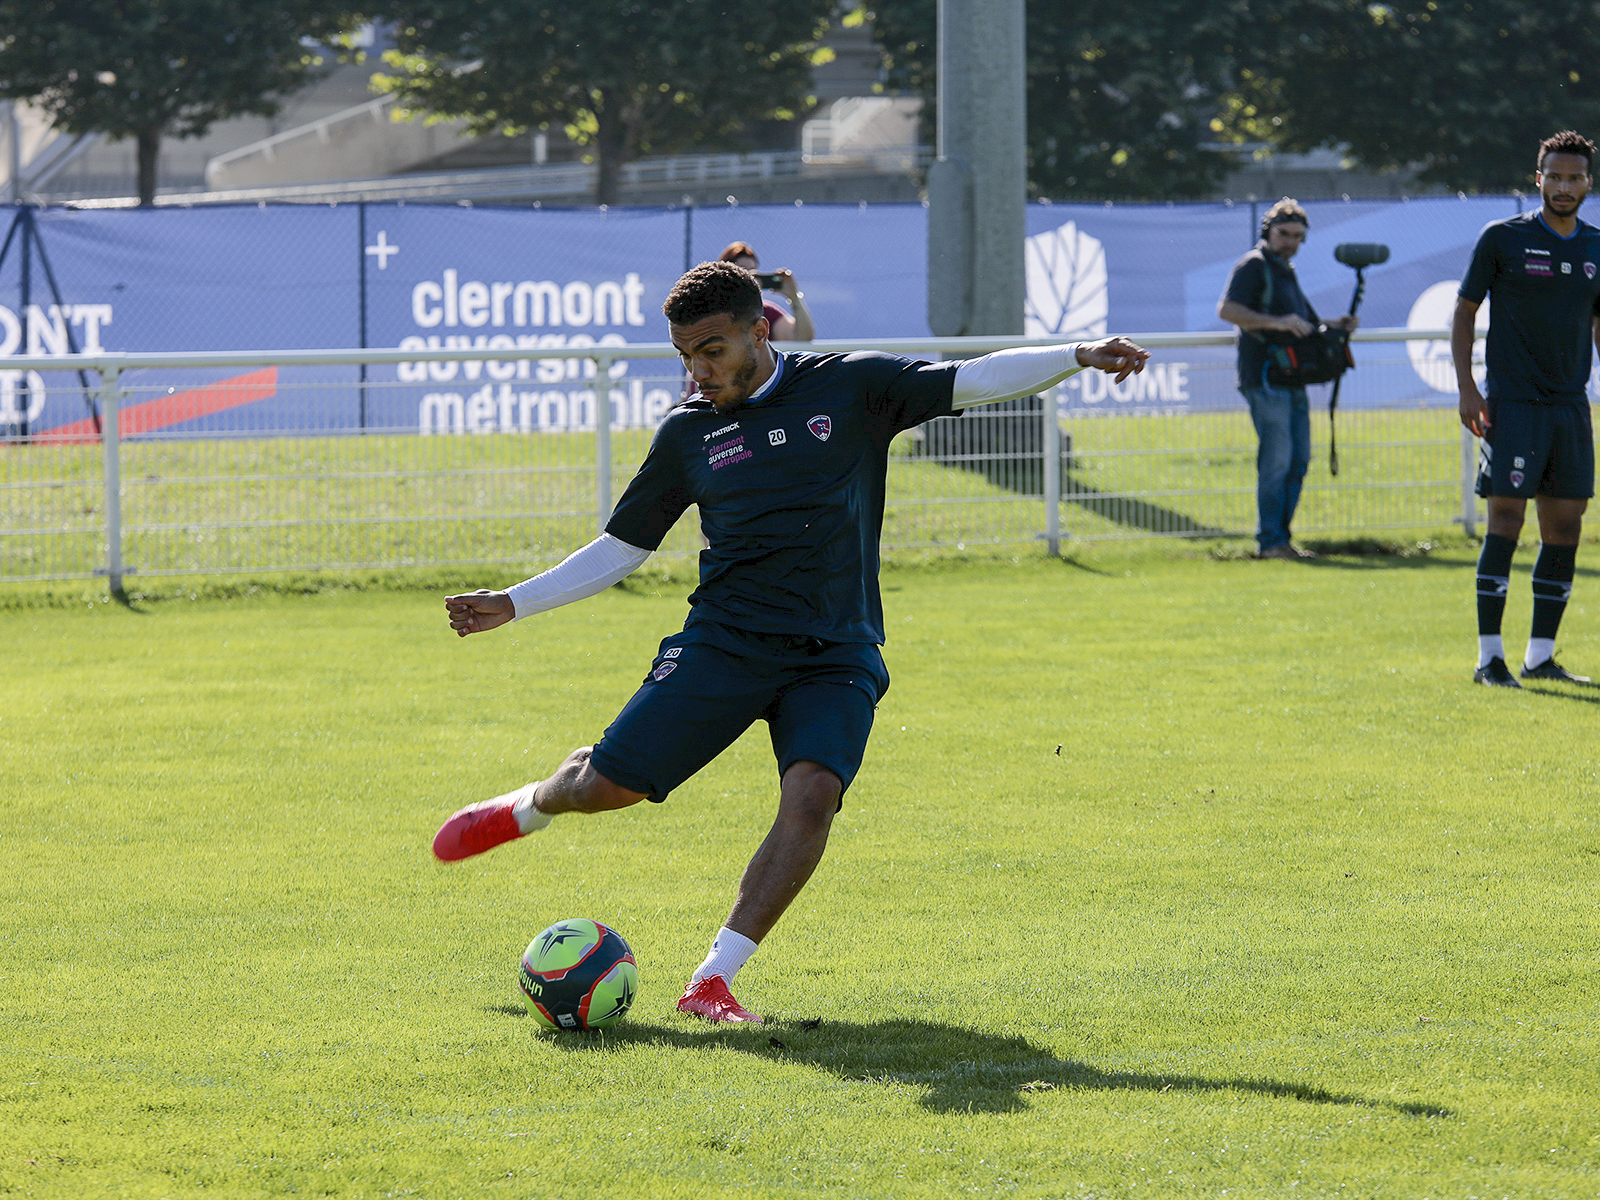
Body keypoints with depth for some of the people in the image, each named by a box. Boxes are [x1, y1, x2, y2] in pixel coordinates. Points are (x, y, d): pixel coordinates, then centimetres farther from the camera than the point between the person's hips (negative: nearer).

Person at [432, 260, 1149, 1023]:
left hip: (836, 656, -1)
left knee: (812, 795, -26)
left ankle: (712, 981, -20)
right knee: (605, 784, -4)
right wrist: (514, 604, 9)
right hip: (724, 641, 1)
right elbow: (622, 548, 14)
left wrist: (1077, 357, -13)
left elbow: (974, 382, 0)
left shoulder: (851, 388, 2)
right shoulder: (688, 432, 7)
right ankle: (531, 807, 35)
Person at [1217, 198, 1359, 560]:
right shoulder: (1253, 266, -5)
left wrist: (1335, 325, 17)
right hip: (1265, 377, -9)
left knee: (1298, 459, 8)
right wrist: (1275, 322, -27)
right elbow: (1226, 309, -19)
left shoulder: (1286, 271, 22)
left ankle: (1280, 537, 13)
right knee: (1277, 459, -11)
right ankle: (1270, 540, -8)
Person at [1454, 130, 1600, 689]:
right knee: (1505, 522, -9)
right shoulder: (1502, 239, -2)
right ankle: (1489, 657, -6)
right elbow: (1464, 312, 1)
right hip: (1512, 405, -5)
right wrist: (1467, 387, -8)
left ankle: (1541, 656, 12)